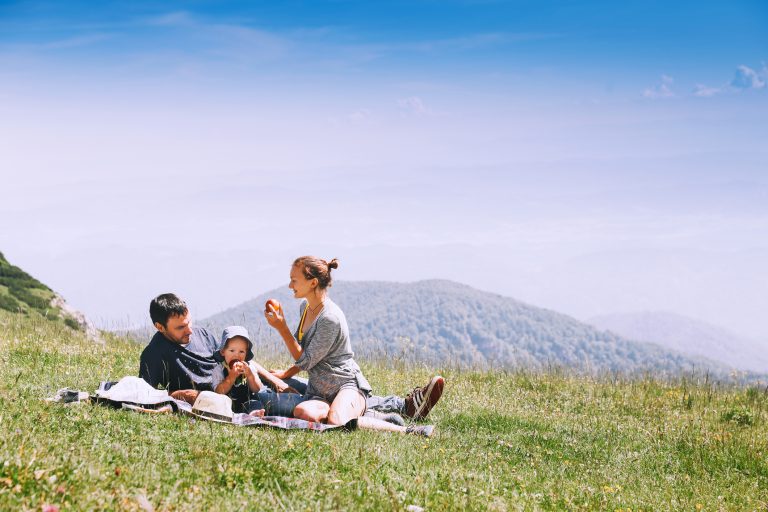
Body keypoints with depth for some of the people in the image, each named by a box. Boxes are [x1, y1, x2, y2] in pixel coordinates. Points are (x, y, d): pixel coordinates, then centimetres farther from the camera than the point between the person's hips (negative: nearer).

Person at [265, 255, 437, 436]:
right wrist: (286, 373, 16)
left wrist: (281, 327, -14)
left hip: (347, 384, -6)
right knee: (302, 412, -32)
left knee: (337, 422, -39)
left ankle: (405, 431, -25)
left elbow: (305, 361, -15)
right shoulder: (305, 307, 10)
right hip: (319, 392, 6)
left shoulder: (330, 318, -19)